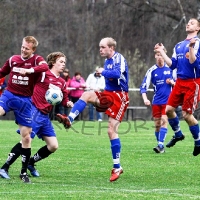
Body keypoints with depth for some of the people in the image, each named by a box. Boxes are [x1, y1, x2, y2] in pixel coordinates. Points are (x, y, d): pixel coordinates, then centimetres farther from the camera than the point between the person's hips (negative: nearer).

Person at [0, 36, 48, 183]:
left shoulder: (36, 60, -3)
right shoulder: (13, 59, 7)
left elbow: (45, 67, -28)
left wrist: (29, 70, -41)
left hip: (25, 100, -1)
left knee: (26, 137, 2)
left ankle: (24, 172, 13)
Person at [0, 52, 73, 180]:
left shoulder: (62, 82, 14)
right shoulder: (43, 74, -7)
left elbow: (64, 100, 19)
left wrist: (68, 103, -1)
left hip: (45, 116, 8)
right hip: (35, 111, -8)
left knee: (53, 146, 5)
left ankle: (31, 163, 23)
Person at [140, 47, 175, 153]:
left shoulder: (170, 68, 2)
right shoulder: (152, 71, 0)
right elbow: (144, 86, -3)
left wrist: (172, 82, -10)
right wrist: (145, 99, -19)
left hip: (167, 100, -2)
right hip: (156, 101, 2)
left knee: (164, 121, -16)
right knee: (157, 124, 4)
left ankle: (161, 145, -21)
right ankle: (160, 145, 16)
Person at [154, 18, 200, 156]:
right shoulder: (179, 45, 15)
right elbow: (172, 64, 13)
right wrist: (162, 52, 11)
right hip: (180, 82, 7)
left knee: (187, 114, -8)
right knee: (169, 109, 2)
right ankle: (178, 134, 24)